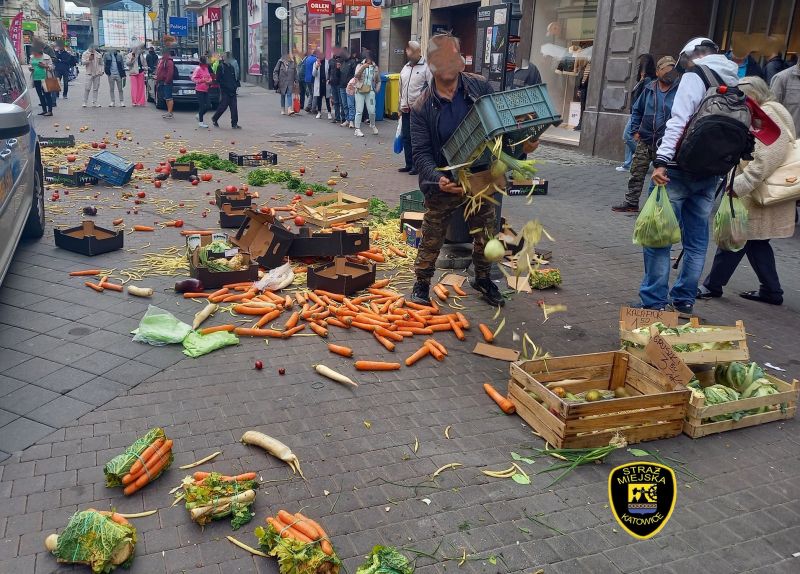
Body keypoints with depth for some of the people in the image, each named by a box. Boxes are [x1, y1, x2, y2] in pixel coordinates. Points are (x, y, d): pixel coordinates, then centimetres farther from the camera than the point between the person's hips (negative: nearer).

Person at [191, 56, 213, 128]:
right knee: (202, 106, -6)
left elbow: (210, 77, 23)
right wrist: (202, 80, -20)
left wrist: (210, 81, 0)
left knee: (208, 106, 5)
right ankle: (200, 122, 3)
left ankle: (199, 116, 27)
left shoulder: (206, 68, 12)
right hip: (199, 90, -7)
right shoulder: (198, 69, -10)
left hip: (205, 90, 7)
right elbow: (193, 78, -13)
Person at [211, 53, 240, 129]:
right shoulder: (221, 67, -5)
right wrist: (226, 86, -15)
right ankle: (214, 118, 20)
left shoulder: (231, 67, 14)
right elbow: (218, 79, -9)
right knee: (223, 106, -2)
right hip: (224, 91, -6)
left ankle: (234, 124, 2)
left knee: (234, 107, 0)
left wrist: (236, 85, 4)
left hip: (232, 90, 6)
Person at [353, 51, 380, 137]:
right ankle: (357, 129, 1)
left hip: (370, 92, 1)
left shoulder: (375, 68, 9)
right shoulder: (360, 66, 4)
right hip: (360, 91, -1)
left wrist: (376, 90, 4)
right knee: (359, 111, -3)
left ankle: (373, 126, 22)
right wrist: (363, 67, -25)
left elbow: (378, 81, 17)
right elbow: (356, 76, -14)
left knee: (372, 111, -5)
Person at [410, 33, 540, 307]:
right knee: (432, 238, 9)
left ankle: (482, 279, 40)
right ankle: (422, 284, 29)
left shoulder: (480, 87, -6)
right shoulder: (422, 107, -10)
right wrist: (438, 179, -32)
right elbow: (421, 152, -14)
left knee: (485, 236, 16)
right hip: (444, 183, -2)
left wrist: (521, 143, -19)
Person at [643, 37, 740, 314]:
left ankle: (654, 301, -3)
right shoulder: (737, 83, 16)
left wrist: (661, 160, -23)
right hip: (711, 173, 7)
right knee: (697, 238, 12)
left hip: (682, 167, -7)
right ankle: (684, 300, 19)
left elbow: (679, 121, -18)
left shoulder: (695, 76, -5)